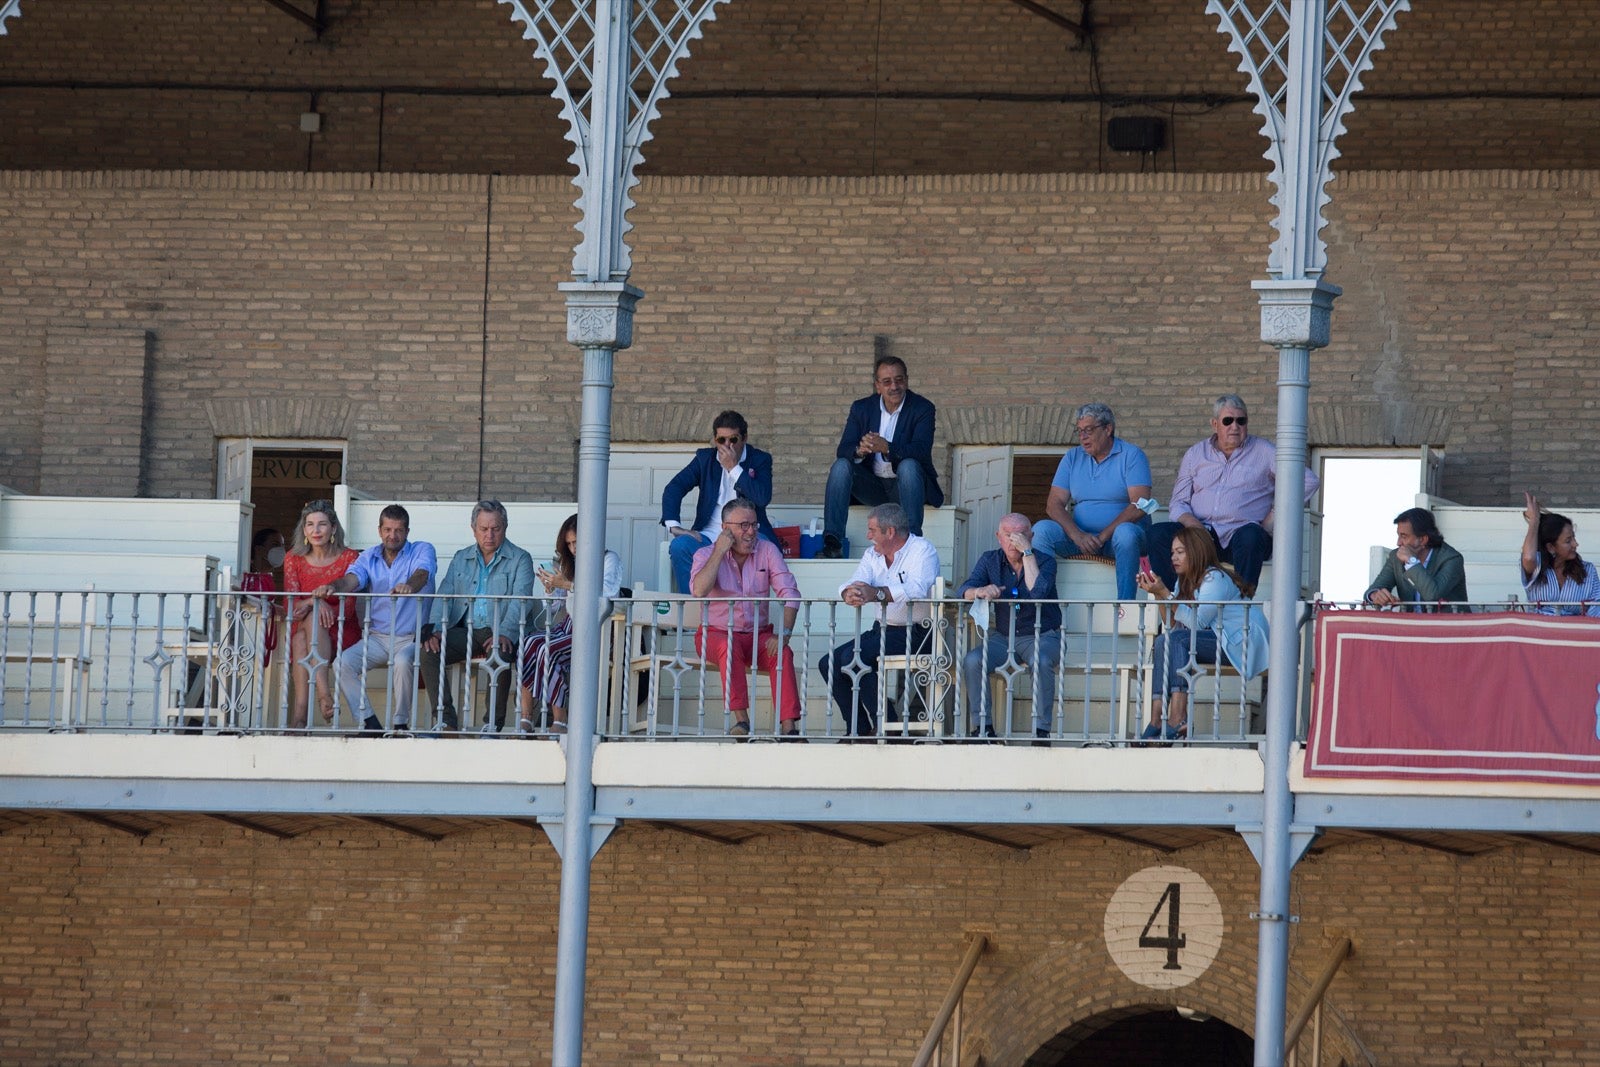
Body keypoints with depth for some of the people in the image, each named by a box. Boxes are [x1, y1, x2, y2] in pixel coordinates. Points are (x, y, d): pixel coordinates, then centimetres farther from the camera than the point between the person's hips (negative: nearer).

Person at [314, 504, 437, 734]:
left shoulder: (422, 551, 0)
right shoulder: (369, 558, 11)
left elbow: (421, 574, -23)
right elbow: (351, 580, -8)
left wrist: (409, 586, -48)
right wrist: (332, 587, -33)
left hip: (411, 638, -4)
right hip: (377, 637, 4)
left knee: (402, 662, -36)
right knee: (343, 661, -21)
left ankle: (401, 723, -21)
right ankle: (370, 723, -17)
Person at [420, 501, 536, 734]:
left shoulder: (520, 560, 5)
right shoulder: (461, 559, 18)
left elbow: (520, 602, -9)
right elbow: (444, 597, 9)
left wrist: (504, 634, -27)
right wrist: (436, 630, -11)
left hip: (499, 633, -4)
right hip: (465, 631, 4)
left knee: (500, 654, -37)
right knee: (429, 652, -23)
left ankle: (494, 722, -25)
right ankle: (446, 721, -21)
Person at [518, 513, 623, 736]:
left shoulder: (610, 560, 5)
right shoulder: (570, 564, 23)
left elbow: (607, 591, -17)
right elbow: (553, 609, 23)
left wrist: (567, 585, -16)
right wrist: (550, 588, 2)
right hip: (568, 626, 6)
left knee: (547, 649, -32)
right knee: (528, 644, -24)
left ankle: (559, 721, -29)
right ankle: (525, 719, -28)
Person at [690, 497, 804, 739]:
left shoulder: (767, 551, 3)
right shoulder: (706, 555, -1)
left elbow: (790, 594, -5)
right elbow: (698, 590, -22)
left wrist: (783, 634, -20)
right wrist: (720, 551, -18)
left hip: (758, 635, 2)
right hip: (716, 633, -2)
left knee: (782, 653, -28)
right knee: (729, 647, -36)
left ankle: (788, 726, -35)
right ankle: (741, 720, -38)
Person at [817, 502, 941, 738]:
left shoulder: (922, 550, -9)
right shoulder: (872, 555, 14)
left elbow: (918, 589, -28)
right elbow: (855, 583, -3)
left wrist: (876, 593, -40)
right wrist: (849, 593, -30)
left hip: (914, 632, -8)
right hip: (881, 630, 8)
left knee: (852, 658, -26)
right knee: (829, 664, -3)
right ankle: (858, 729, -1)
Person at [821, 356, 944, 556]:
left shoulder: (922, 408, -4)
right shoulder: (861, 408, 6)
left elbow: (922, 449, -20)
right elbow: (843, 449, -4)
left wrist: (886, 448, -38)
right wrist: (859, 451, -30)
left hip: (903, 486, -3)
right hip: (872, 486, 3)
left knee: (909, 465, -34)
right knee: (841, 466, -22)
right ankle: (832, 543, -30)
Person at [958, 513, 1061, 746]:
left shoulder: (1044, 561, -4)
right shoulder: (990, 560, 6)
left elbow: (1038, 593, -24)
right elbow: (964, 591, -8)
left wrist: (1027, 552, -22)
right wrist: (980, 591, -32)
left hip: (1042, 637, -3)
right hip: (1003, 637, 3)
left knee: (1041, 662, -37)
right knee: (972, 661, -25)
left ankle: (1041, 731, -30)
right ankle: (983, 727, -18)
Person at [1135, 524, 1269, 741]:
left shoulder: (1215, 579, -11)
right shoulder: (1186, 582, 16)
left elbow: (1197, 622, -20)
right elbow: (1173, 625, 7)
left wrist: (1165, 593, -18)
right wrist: (1158, 594, -2)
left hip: (1241, 645, -9)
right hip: (1215, 641, 9)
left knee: (1175, 640, -26)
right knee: (1163, 641, -13)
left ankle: (1177, 721, -35)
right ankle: (1156, 721, -28)